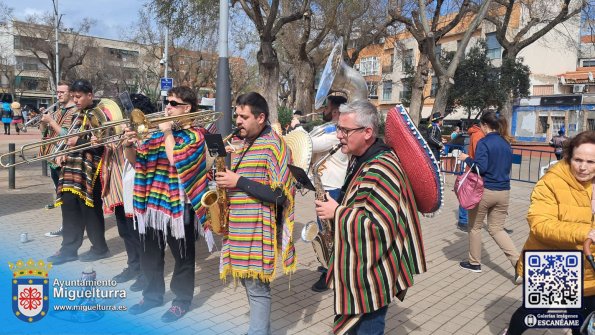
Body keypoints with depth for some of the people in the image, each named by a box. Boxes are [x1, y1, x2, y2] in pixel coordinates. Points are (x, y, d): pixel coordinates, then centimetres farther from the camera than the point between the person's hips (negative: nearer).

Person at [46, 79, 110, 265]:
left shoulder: (97, 114, -9)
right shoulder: (77, 115, 16)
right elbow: (70, 138, 23)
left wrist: (78, 141, -17)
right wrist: (63, 152, 6)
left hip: (89, 169, -8)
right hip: (72, 167, 8)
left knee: (90, 209, 1)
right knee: (70, 208, 10)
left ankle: (99, 248, 15)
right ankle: (69, 248, 19)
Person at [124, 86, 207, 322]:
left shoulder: (195, 135, -7)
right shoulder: (158, 133, 11)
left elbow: (176, 160, -22)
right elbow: (135, 160, 9)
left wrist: (168, 132, -13)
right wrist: (129, 145, -11)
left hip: (180, 204, -6)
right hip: (152, 202, 7)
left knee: (182, 256, 7)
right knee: (149, 254, 17)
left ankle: (182, 299, 22)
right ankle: (153, 295, 34)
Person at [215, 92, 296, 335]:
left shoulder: (273, 145, -14)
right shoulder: (244, 143, 13)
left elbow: (279, 195, -21)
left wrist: (239, 182, -20)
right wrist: (227, 179, 5)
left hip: (258, 229, -8)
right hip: (240, 227, 9)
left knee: (257, 287, 0)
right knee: (248, 283, 17)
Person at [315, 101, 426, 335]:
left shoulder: (381, 168, -25)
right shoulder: (361, 159, 8)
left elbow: (379, 225, -31)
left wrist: (337, 212, -21)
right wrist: (336, 204, 6)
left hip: (372, 273, -10)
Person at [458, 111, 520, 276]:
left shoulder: (484, 142, -13)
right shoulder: (506, 143, 9)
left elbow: (480, 167, -20)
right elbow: (507, 167, 18)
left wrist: (466, 158, -5)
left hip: (484, 190, -6)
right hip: (504, 191, 6)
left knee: (475, 227, 13)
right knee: (496, 229, 14)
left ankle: (474, 262, 24)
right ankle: (519, 261, -1)